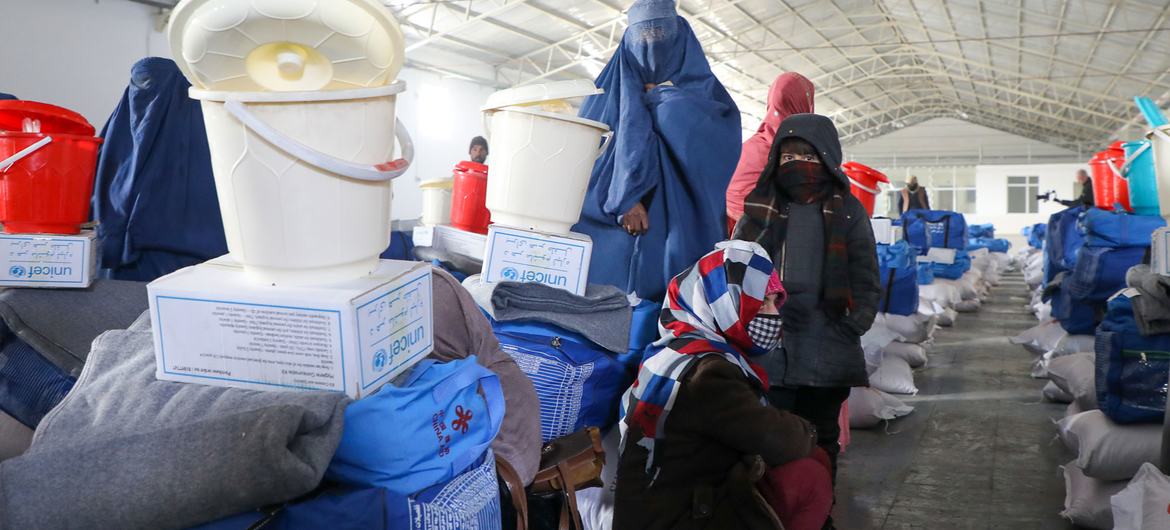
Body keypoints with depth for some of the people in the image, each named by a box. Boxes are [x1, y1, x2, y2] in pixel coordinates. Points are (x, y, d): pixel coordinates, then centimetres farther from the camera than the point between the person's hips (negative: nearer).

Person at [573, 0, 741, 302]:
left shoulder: (700, 89, 14)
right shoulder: (609, 89, 13)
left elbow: (726, 123, -6)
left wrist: (661, 97, 0)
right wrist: (623, 198, -15)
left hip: (676, 222, 0)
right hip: (609, 223, 0)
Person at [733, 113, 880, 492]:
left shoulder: (847, 211, 7)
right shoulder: (761, 207, 10)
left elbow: (866, 279, 8)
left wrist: (854, 324, -4)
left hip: (827, 350, 0)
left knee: (820, 439, 10)